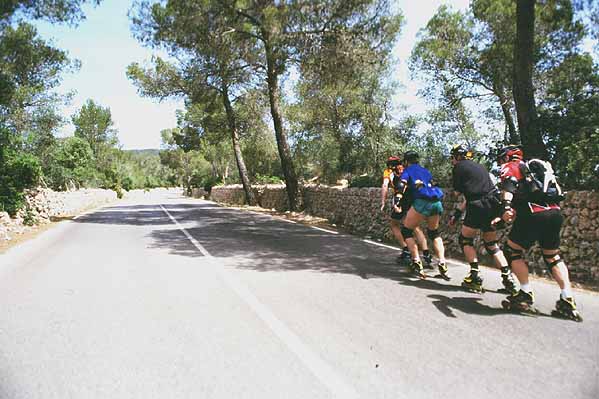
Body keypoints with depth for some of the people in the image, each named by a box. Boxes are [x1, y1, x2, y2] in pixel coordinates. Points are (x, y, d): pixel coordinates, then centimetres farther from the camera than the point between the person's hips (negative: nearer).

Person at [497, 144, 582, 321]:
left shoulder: (510, 167, 11)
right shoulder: (534, 168, 33)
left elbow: (509, 184, -12)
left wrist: (506, 207, -29)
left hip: (535, 214, -7)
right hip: (555, 213, 8)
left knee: (512, 251, 6)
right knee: (553, 256, 19)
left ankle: (526, 294, 3)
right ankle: (568, 301, 16)